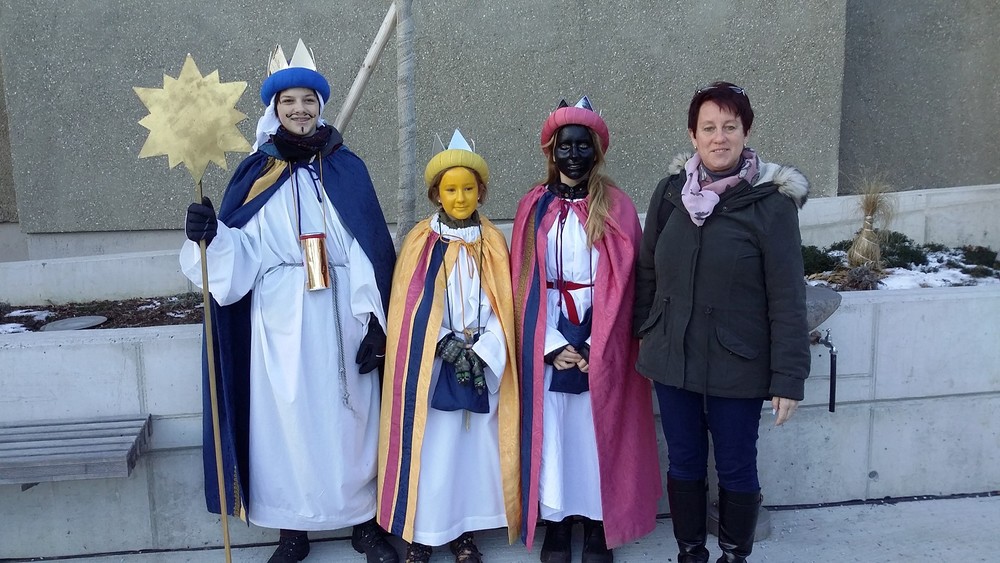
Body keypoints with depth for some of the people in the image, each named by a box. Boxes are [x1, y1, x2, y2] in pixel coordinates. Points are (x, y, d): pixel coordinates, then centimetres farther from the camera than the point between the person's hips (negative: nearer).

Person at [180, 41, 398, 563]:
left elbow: (369, 249, -1)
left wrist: (373, 320, -9)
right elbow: (240, 255, -1)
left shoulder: (347, 168, 4)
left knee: (349, 419, 7)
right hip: (279, 322, 0)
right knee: (286, 420, 5)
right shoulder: (255, 173, 5)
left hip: (339, 318, 0)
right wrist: (210, 235, -23)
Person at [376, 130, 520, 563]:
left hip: (483, 363, 2)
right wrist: (448, 349, -15)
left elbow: (502, 307, 1)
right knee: (431, 446, 0)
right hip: (431, 364, -2)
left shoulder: (493, 243, 4)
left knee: (475, 444, 6)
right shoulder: (420, 242, -1)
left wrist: (480, 353, -13)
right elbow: (414, 309, -5)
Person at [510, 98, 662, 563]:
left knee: (598, 431, 5)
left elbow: (622, 282, -4)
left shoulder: (616, 207, 1)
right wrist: (553, 345, -9)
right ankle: (556, 525, 20)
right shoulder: (534, 208, 4)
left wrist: (595, 345, -12)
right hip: (549, 342, 1)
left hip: (601, 341, -1)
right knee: (552, 431, 5)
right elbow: (526, 282, 0)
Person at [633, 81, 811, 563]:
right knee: (684, 463, 16)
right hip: (672, 358, 4)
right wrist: (645, 332, 10)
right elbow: (647, 272, 10)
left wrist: (788, 377, -12)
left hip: (737, 366, -3)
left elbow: (787, 298, -11)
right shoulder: (670, 192, 0)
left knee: (736, 468, 12)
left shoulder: (771, 203, -12)